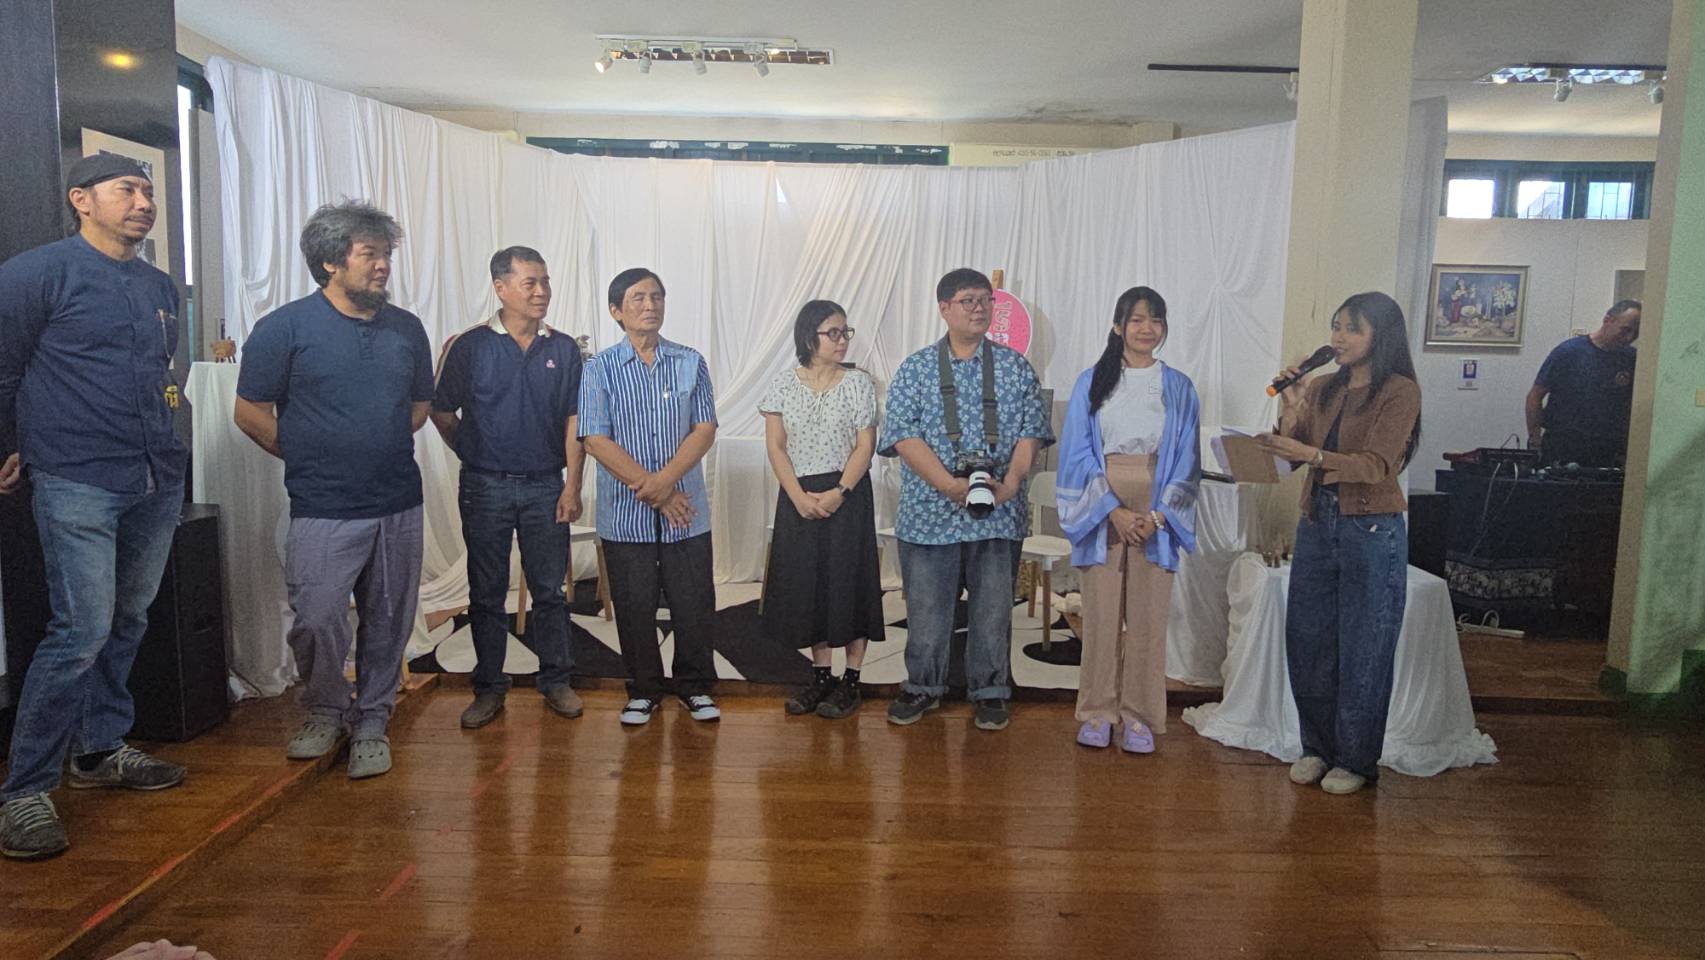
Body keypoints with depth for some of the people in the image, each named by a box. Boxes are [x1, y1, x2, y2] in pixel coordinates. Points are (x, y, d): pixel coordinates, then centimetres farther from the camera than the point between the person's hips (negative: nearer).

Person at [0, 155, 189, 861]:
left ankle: (99, 750, 29)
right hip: (77, 484, -7)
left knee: (127, 622, 14)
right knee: (82, 630, -11)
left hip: (158, 481, 7)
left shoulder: (160, 287, 15)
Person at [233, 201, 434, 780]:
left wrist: (384, 450, 10)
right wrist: (310, 459, 3)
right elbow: (250, 412, 0)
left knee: (388, 623, 9)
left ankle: (371, 723, 25)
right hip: (323, 512, -3)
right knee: (316, 623, -2)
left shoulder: (407, 329, 8)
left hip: (399, 505, 4)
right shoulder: (286, 327, -4)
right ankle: (325, 712, 25)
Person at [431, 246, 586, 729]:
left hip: (546, 488, 1)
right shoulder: (468, 346, -3)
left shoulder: (564, 349, 3)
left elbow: (574, 421, 1)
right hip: (486, 489, -1)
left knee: (551, 590, 7)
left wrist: (573, 485, -5)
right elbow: (441, 412, 6)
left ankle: (556, 681, 20)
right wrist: (473, 455, 8)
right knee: (486, 594, 8)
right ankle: (489, 689, 19)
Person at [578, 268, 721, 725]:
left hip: (686, 513, 1)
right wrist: (653, 493, -14)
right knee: (634, 607, 8)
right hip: (625, 514, -1)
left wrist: (665, 480, -17)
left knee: (694, 604, 6)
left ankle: (696, 687, 25)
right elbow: (596, 439, -8)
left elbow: (705, 429, -2)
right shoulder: (600, 369, 0)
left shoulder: (691, 362, 5)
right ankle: (643, 690, 27)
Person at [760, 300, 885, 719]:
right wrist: (800, 496, -12)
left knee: (849, 580, 0)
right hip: (798, 497, 2)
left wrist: (839, 493, -17)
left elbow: (865, 445, -5)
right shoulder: (784, 383, 2)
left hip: (848, 494, -2)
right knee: (806, 581, 6)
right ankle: (821, 676, 20)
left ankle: (850, 680, 11)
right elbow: (776, 445, 0)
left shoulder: (858, 383, -1)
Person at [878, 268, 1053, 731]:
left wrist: (1010, 483, -14)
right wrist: (950, 484, -18)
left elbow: (1031, 432, 3)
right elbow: (903, 435, -6)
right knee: (926, 606, 7)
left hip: (999, 515, 1)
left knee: (994, 606, 8)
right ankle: (923, 687, 25)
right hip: (930, 513, -1)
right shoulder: (915, 369, 3)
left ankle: (990, 691, 23)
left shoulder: (1016, 367, 8)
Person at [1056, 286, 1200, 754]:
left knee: (1148, 618, 2)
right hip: (1100, 513, -1)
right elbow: (1078, 455, -1)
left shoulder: (1179, 389, 8)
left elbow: (1186, 461, 6)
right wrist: (1113, 510, -11)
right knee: (1101, 614, 1)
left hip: (1156, 517, 1)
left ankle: (1140, 717, 13)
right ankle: (1097, 712, 13)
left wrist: (1157, 516, -8)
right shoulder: (1091, 382, 5)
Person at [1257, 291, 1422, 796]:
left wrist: (1310, 454, -33)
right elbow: (1293, 458, 7)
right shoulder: (1323, 389, 9)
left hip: (1372, 531, -6)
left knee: (1363, 650, 4)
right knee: (1307, 641, 10)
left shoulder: (1400, 391, -8)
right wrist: (1290, 410, -10)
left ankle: (1356, 759, 18)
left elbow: (1376, 465, -20)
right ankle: (1318, 747, 26)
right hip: (1317, 523, 6)